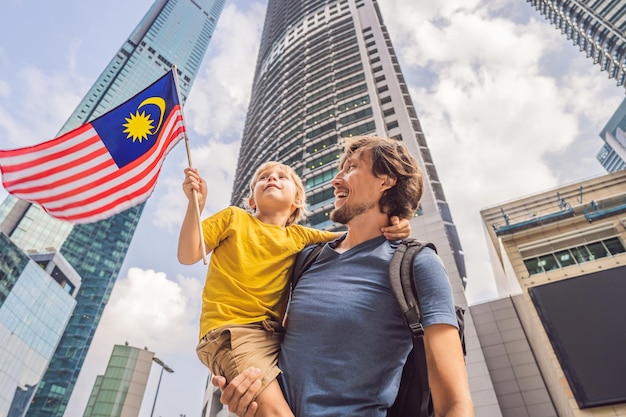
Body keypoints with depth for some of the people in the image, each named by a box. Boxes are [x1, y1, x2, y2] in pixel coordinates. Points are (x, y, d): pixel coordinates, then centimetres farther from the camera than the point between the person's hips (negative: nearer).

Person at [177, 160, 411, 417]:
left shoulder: (300, 236, 12)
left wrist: (388, 229, -7)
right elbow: (188, 256, 0)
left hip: (275, 334, 5)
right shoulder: (233, 217, 6)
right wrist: (196, 203, -12)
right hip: (231, 329, -5)